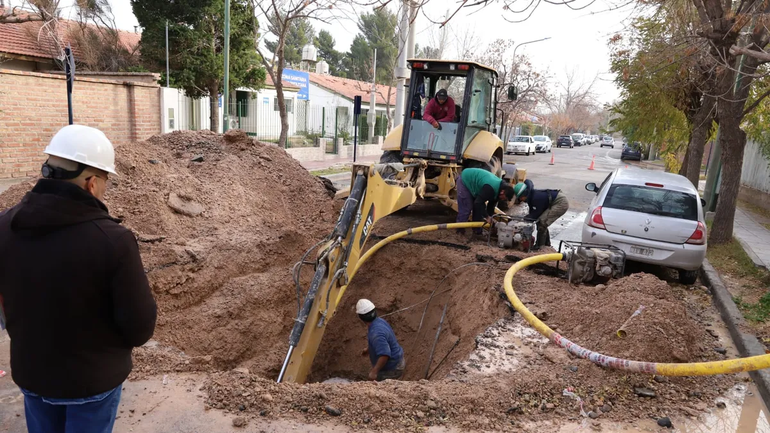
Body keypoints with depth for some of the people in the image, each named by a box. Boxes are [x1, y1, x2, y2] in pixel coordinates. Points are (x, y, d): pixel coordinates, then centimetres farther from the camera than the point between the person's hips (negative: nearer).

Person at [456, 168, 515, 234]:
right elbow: (478, 202, -34)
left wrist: (490, 218, 0)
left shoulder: (498, 189, -7)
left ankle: (477, 230, 14)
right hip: (465, 181, -9)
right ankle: (460, 230, -2)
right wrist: (487, 217, -25)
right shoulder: (490, 188, -37)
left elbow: (491, 205, 5)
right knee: (465, 208, -11)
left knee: (478, 207, 6)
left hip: (473, 181, 9)